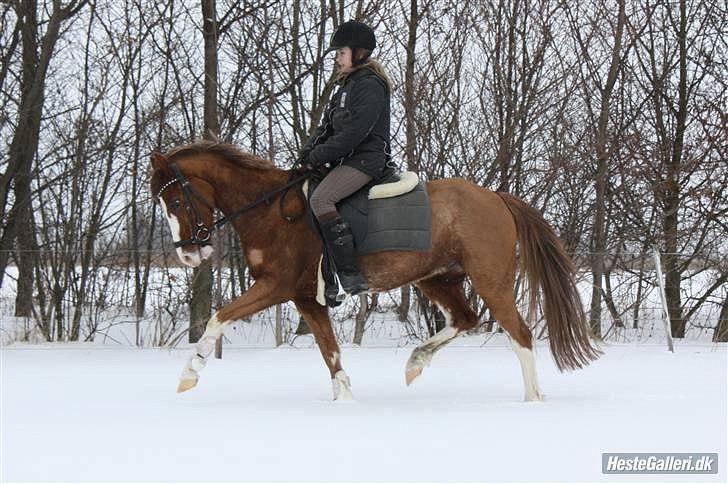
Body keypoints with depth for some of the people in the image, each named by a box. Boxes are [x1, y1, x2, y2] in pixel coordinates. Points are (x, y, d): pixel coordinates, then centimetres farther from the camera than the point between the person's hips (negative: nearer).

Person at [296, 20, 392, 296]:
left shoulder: (370, 86, -11)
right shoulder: (348, 84, 21)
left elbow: (354, 132, -20)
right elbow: (328, 126, 20)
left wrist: (318, 157, -17)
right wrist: (307, 152, 3)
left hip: (366, 159, -11)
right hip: (346, 160, 11)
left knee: (320, 199, -29)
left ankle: (350, 275, -33)